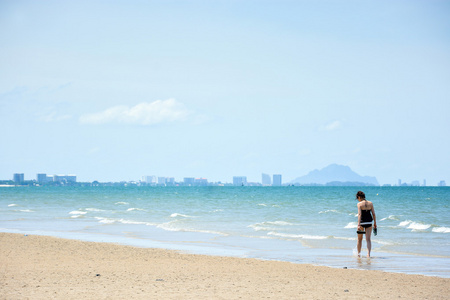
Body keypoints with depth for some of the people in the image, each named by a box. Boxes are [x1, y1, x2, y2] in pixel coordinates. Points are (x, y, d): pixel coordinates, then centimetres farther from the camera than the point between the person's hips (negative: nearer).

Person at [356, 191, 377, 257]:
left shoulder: (359, 204, -10)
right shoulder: (370, 203, 3)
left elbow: (359, 214, -19)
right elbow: (373, 214, 3)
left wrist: (359, 224, -23)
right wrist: (375, 223, 12)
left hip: (362, 222, -3)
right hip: (369, 222, 3)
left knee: (360, 239, 15)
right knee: (368, 239, 3)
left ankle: (358, 254, 24)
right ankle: (368, 254, -12)